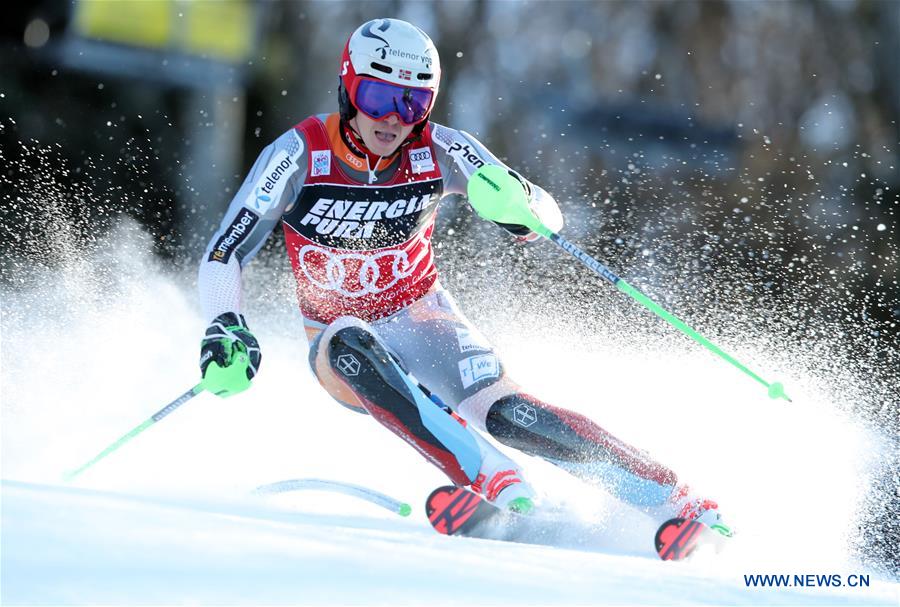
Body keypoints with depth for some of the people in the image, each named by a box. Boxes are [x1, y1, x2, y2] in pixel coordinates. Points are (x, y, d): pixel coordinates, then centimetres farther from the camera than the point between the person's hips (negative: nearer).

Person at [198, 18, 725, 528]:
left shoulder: (439, 151, -14)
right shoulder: (301, 154, -18)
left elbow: (550, 218, -15)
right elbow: (224, 256, -14)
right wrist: (226, 329, -32)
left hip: (422, 319, 0)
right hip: (338, 339, 0)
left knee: (503, 411, -28)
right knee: (351, 344, -37)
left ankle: (673, 499, -30)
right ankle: (497, 486, -45)